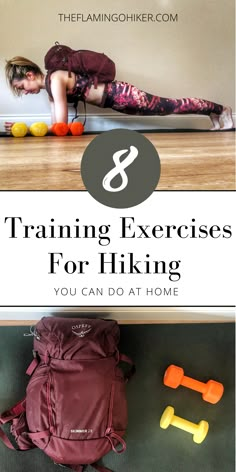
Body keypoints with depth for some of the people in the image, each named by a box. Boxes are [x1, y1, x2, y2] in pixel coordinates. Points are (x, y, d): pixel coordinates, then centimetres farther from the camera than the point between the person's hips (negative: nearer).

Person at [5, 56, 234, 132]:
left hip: (119, 94, -8)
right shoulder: (48, 87, 7)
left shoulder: (55, 79, -21)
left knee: (170, 106, 2)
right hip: (113, 102, 8)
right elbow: (55, 124, 10)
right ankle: (214, 115, 31)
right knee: (166, 108, 17)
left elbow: (61, 125, -26)